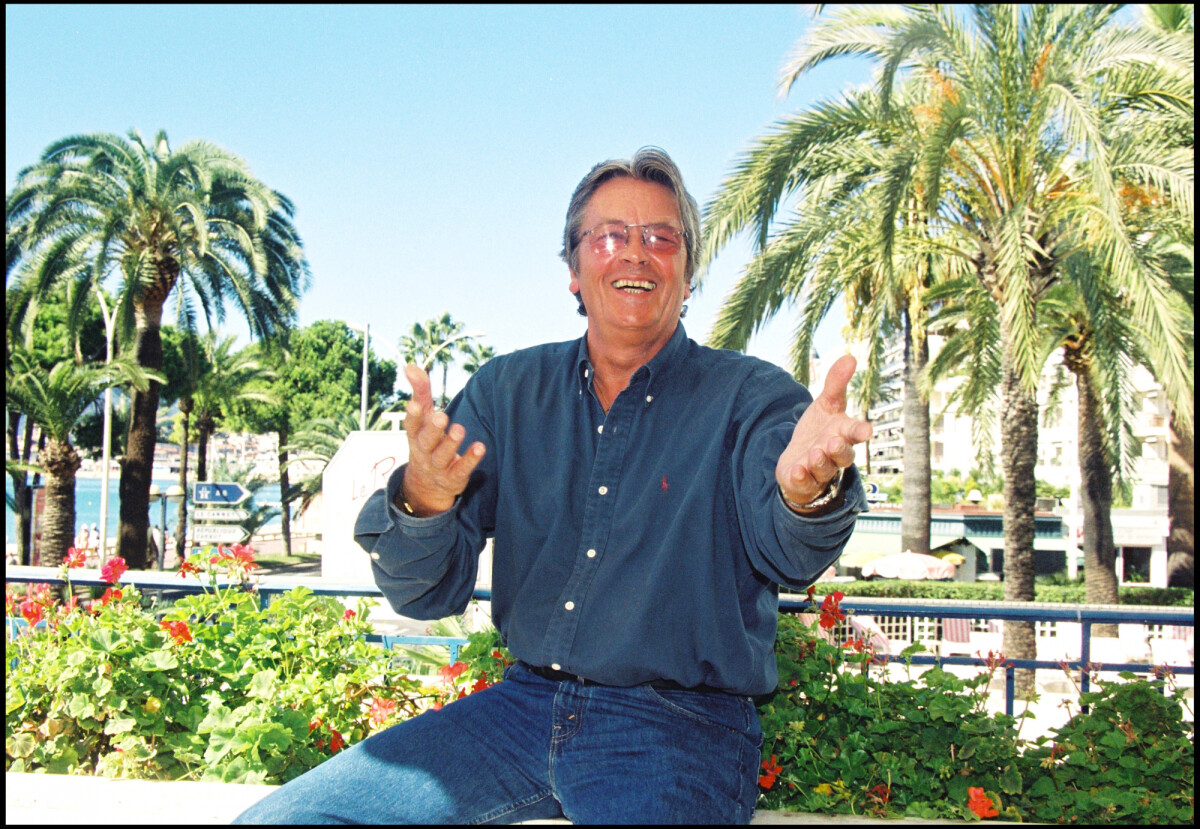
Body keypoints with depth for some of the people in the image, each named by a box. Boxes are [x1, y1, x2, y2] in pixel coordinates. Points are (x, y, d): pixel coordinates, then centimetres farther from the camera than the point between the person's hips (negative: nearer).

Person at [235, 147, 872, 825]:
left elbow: (788, 553, -22)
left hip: (682, 724, -3)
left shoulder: (749, 396, -3)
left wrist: (807, 488, -47)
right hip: (526, 703, 3)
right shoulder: (506, 390, 5)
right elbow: (426, 593, -1)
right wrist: (422, 497, -25)